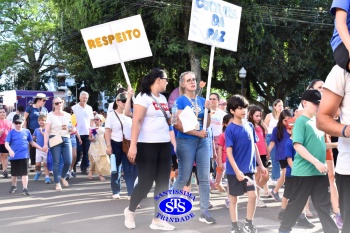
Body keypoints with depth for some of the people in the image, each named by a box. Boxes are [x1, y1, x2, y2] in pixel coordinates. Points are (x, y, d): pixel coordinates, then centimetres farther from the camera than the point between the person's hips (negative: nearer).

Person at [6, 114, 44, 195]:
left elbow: (32, 142, 15)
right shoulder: (11, 132, -3)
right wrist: (10, 150, -29)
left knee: (24, 173, -4)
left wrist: (41, 148, 12)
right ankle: (14, 186, 35)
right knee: (14, 173, 15)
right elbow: (6, 143, -10)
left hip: (24, 156, 0)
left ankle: (25, 188, -1)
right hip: (14, 156, 0)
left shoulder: (27, 131, 3)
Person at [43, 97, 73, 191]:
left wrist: (73, 130, -1)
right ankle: (57, 183, 6)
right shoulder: (51, 115, 1)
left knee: (68, 161, -4)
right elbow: (47, 131, -5)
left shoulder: (68, 115, 14)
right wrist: (45, 144, -14)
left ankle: (62, 177, 24)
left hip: (66, 139, 4)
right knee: (56, 162, -4)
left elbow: (71, 129, 24)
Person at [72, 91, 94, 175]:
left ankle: (84, 168, 13)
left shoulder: (89, 108, 9)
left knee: (86, 152, 4)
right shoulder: (74, 108, 0)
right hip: (77, 133, -3)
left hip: (87, 133, 3)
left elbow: (91, 121, 11)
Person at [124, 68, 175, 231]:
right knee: (145, 182, -5)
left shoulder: (163, 98, 14)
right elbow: (136, 122, -17)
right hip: (147, 145, -8)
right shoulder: (144, 97, -9)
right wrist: (133, 146, -23)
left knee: (162, 183, 5)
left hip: (164, 145, 8)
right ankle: (130, 211, 21)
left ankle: (157, 220, 12)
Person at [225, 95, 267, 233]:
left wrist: (260, 165, 13)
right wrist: (237, 170, -22)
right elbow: (229, 151, -15)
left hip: (249, 169, 4)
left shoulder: (250, 126, 5)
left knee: (253, 195, -3)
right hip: (234, 170, -4)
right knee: (234, 198, 6)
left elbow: (254, 146, 13)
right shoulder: (230, 129, -12)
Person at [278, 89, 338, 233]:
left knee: (324, 205, 9)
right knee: (297, 203, 4)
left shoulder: (317, 122, 12)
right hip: (304, 171, -7)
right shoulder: (301, 121, -10)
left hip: (319, 171, 7)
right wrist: (316, 162, -23)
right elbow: (297, 145, -19)